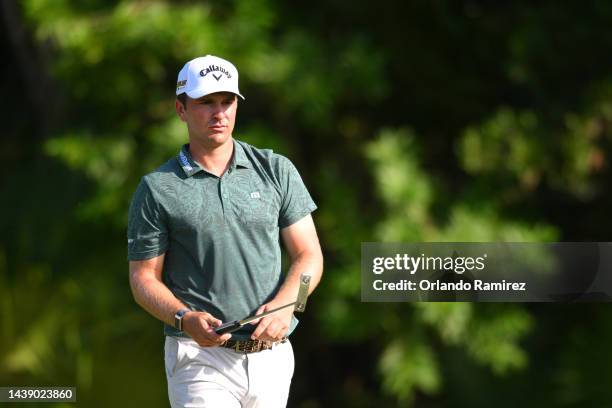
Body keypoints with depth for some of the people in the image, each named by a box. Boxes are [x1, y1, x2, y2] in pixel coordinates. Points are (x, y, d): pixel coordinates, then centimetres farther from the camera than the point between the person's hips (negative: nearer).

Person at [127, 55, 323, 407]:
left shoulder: (277, 171, 8)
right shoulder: (157, 189, 2)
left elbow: (309, 255, 7)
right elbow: (144, 277, 3)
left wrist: (285, 303, -13)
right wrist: (186, 320, -17)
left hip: (272, 355, 3)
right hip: (201, 356, -3)